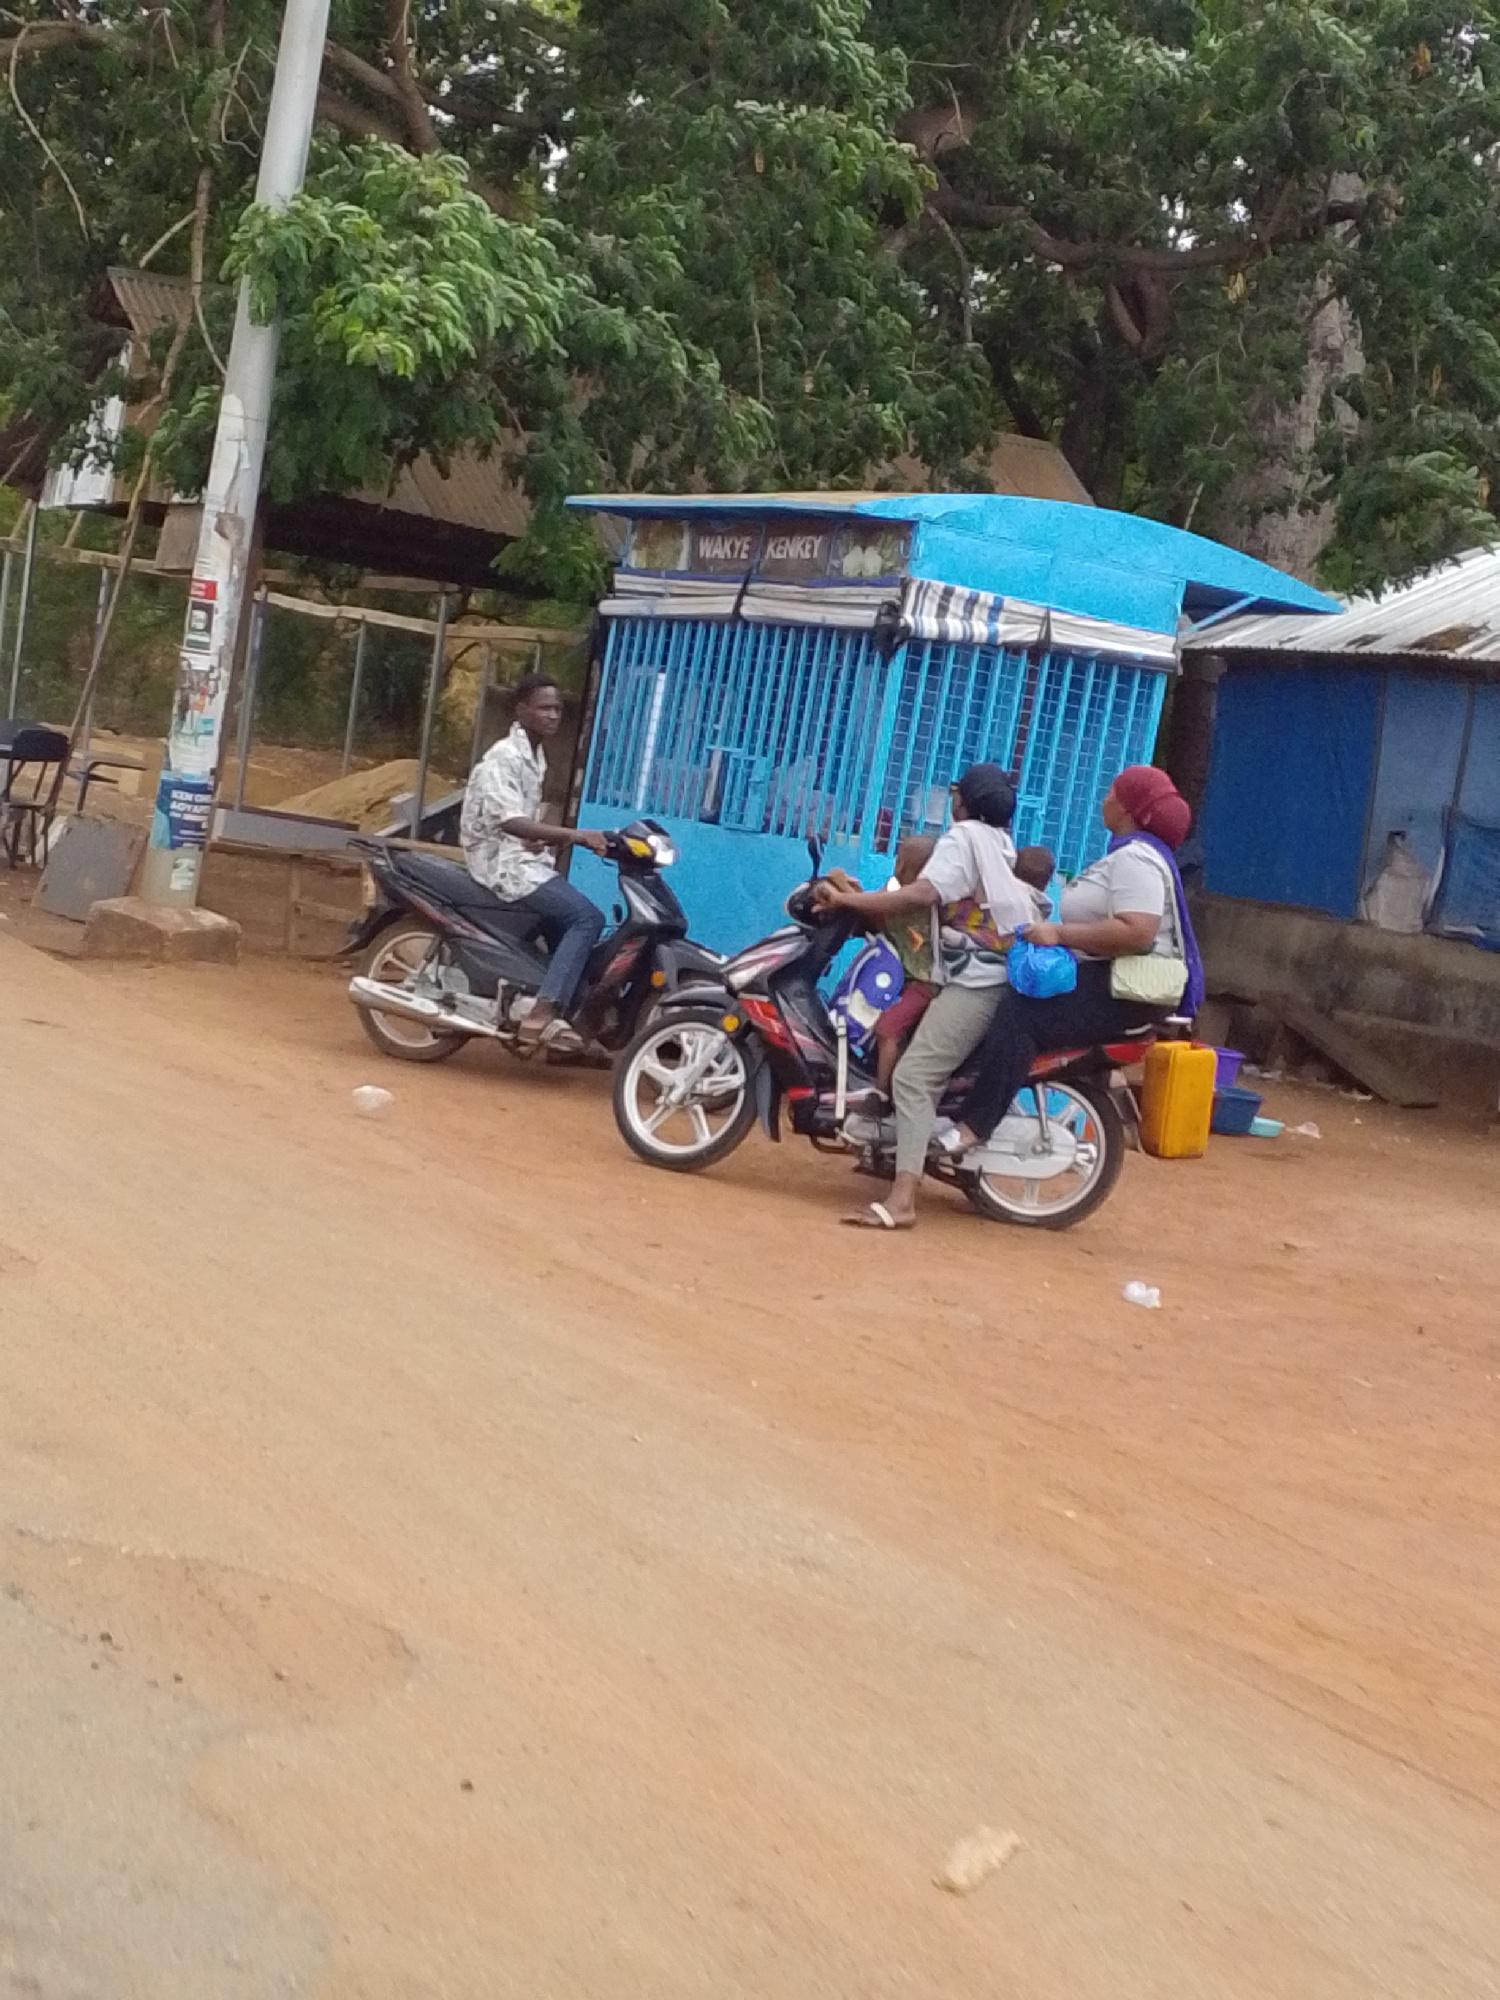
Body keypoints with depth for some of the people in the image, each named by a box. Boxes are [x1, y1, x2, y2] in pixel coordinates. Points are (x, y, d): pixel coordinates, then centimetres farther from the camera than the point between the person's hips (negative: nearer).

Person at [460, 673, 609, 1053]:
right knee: (588, 918, -21)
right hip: (505, 863, -10)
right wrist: (575, 835, -36)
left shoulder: (535, 757, 16)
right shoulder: (503, 758, -15)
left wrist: (552, 839, 2)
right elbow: (511, 821, -30)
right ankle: (542, 1015, -28)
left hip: (525, 860, 10)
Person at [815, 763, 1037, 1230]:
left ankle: (902, 1199, -34)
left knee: (914, 1076, -21)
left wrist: (846, 898, -16)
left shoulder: (964, 836, -3)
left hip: (975, 981, -11)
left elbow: (923, 895, -20)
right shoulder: (1003, 846, 24)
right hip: (1002, 977, 11)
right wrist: (866, 901, 24)